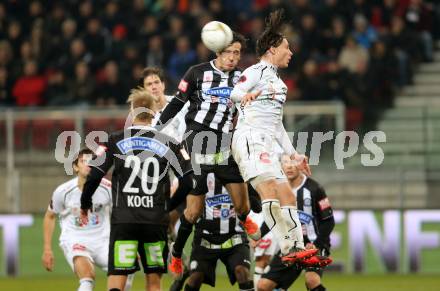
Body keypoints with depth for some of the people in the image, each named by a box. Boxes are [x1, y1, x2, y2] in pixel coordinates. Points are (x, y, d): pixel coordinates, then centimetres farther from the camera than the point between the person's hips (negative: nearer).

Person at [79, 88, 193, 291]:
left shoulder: (115, 141, 2)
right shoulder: (168, 143, 5)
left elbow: (94, 176, -3)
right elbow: (187, 181, 2)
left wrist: (84, 206, 14)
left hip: (123, 221, -1)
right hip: (156, 220, 1)